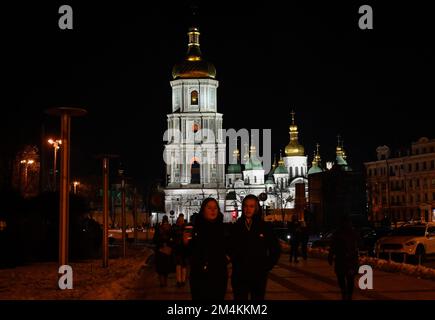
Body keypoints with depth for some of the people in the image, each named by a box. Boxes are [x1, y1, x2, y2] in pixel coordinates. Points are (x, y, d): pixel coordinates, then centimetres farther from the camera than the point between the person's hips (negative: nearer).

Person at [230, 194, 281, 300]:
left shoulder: (264, 227, 0)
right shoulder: (236, 227, 2)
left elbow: (276, 250, 4)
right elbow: (230, 249, 7)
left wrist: (267, 266, -1)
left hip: (259, 275, 0)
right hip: (239, 276, 1)